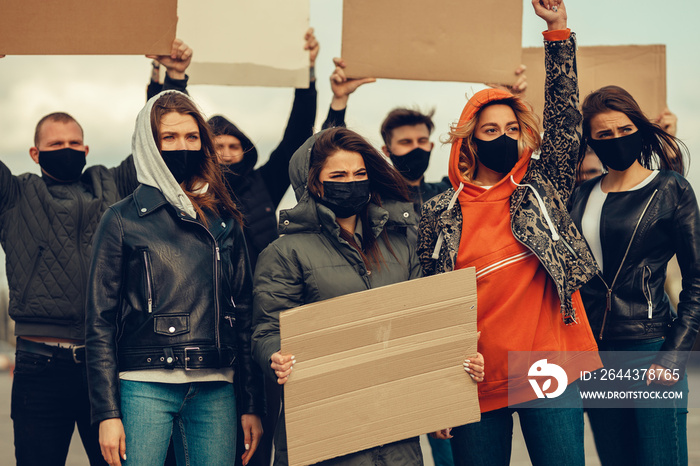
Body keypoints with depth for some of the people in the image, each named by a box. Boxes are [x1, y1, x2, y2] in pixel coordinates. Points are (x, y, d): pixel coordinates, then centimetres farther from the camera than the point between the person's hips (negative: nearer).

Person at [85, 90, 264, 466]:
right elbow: (99, 321, 0)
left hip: (215, 392, 3)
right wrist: (107, 413, -7)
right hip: (145, 388, -3)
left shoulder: (224, 220, 14)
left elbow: (244, 313, 14)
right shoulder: (123, 220, 3)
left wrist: (252, 404, 9)